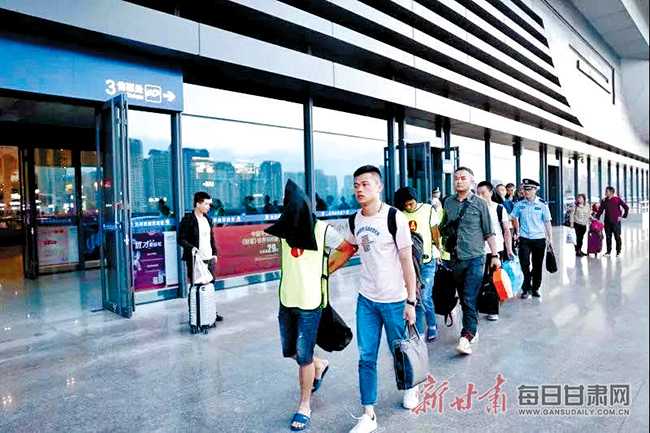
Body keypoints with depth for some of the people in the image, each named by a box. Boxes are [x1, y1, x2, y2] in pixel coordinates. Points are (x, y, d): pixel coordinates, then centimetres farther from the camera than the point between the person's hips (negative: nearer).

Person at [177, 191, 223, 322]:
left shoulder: (207, 219, 15)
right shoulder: (188, 220, -9)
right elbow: (181, 239, -9)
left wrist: (214, 253, 16)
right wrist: (191, 247, -24)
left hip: (209, 259, 7)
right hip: (195, 260, -7)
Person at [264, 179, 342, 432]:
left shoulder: (322, 230, -14)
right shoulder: (284, 229, 1)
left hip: (309, 303, -5)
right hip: (286, 300, 5)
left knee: (304, 358, 4)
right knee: (290, 352, 17)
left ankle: (304, 406, 24)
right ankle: (319, 365, 46)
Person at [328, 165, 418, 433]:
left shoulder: (395, 218, -14)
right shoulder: (356, 220, 1)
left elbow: (407, 261, -12)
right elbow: (346, 250, 19)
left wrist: (411, 301, -12)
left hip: (394, 300, -4)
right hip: (366, 299, 4)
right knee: (366, 357, 6)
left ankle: (412, 386, 44)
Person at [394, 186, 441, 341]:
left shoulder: (428, 210, 1)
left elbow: (435, 234, 8)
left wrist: (438, 254, 9)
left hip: (426, 261, -2)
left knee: (425, 297, -6)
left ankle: (432, 326, 19)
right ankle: (418, 331, 21)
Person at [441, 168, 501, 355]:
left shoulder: (480, 203, -1)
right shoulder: (448, 202, 8)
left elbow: (489, 232, 2)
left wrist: (494, 255, -1)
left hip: (475, 257, -4)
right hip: (456, 258, 4)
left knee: (470, 298, -11)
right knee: (463, 298, 13)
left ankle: (467, 336, -8)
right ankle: (473, 330, 28)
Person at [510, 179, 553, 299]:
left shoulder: (542, 205, 0)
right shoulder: (519, 205, 2)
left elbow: (547, 222, 5)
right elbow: (514, 218, 15)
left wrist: (550, 238, 4)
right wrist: (517, 232, 10)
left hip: (539, 239, 0)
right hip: (524, 239, 0)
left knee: (537, 265, 9)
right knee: (524, 264, -5)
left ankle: (536, 288, 22)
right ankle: (526, 289, 4)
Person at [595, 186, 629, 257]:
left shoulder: (617, 199, -3)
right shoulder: (604, 201, 8)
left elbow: (626, 207, 2)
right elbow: (600, 210, 10)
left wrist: (623, 216, -2)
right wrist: (596, 218, 0)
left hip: (616, 221, -4)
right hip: (607, 222, 4)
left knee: (617, 237, 2)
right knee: (608, 237, 6)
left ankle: (618, 251, 11)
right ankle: (608, 251, 14)